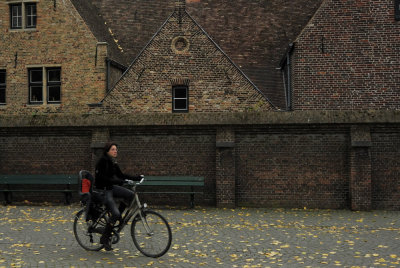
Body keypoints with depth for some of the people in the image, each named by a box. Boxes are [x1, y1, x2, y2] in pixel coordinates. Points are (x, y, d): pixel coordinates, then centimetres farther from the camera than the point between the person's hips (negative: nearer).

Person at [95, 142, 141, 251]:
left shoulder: (113, 162, 7)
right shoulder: (102, 161, -19)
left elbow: (120, 175, 11)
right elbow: (105, 179, -28)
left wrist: (136, 178, 1)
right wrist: (123, 181, -35)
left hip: (111, 187, 8)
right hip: (102, 190, -8)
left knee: (130, 194, -10)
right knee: (115, 213, -17)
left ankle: (116, 217, 6)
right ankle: (105, 238, -1)